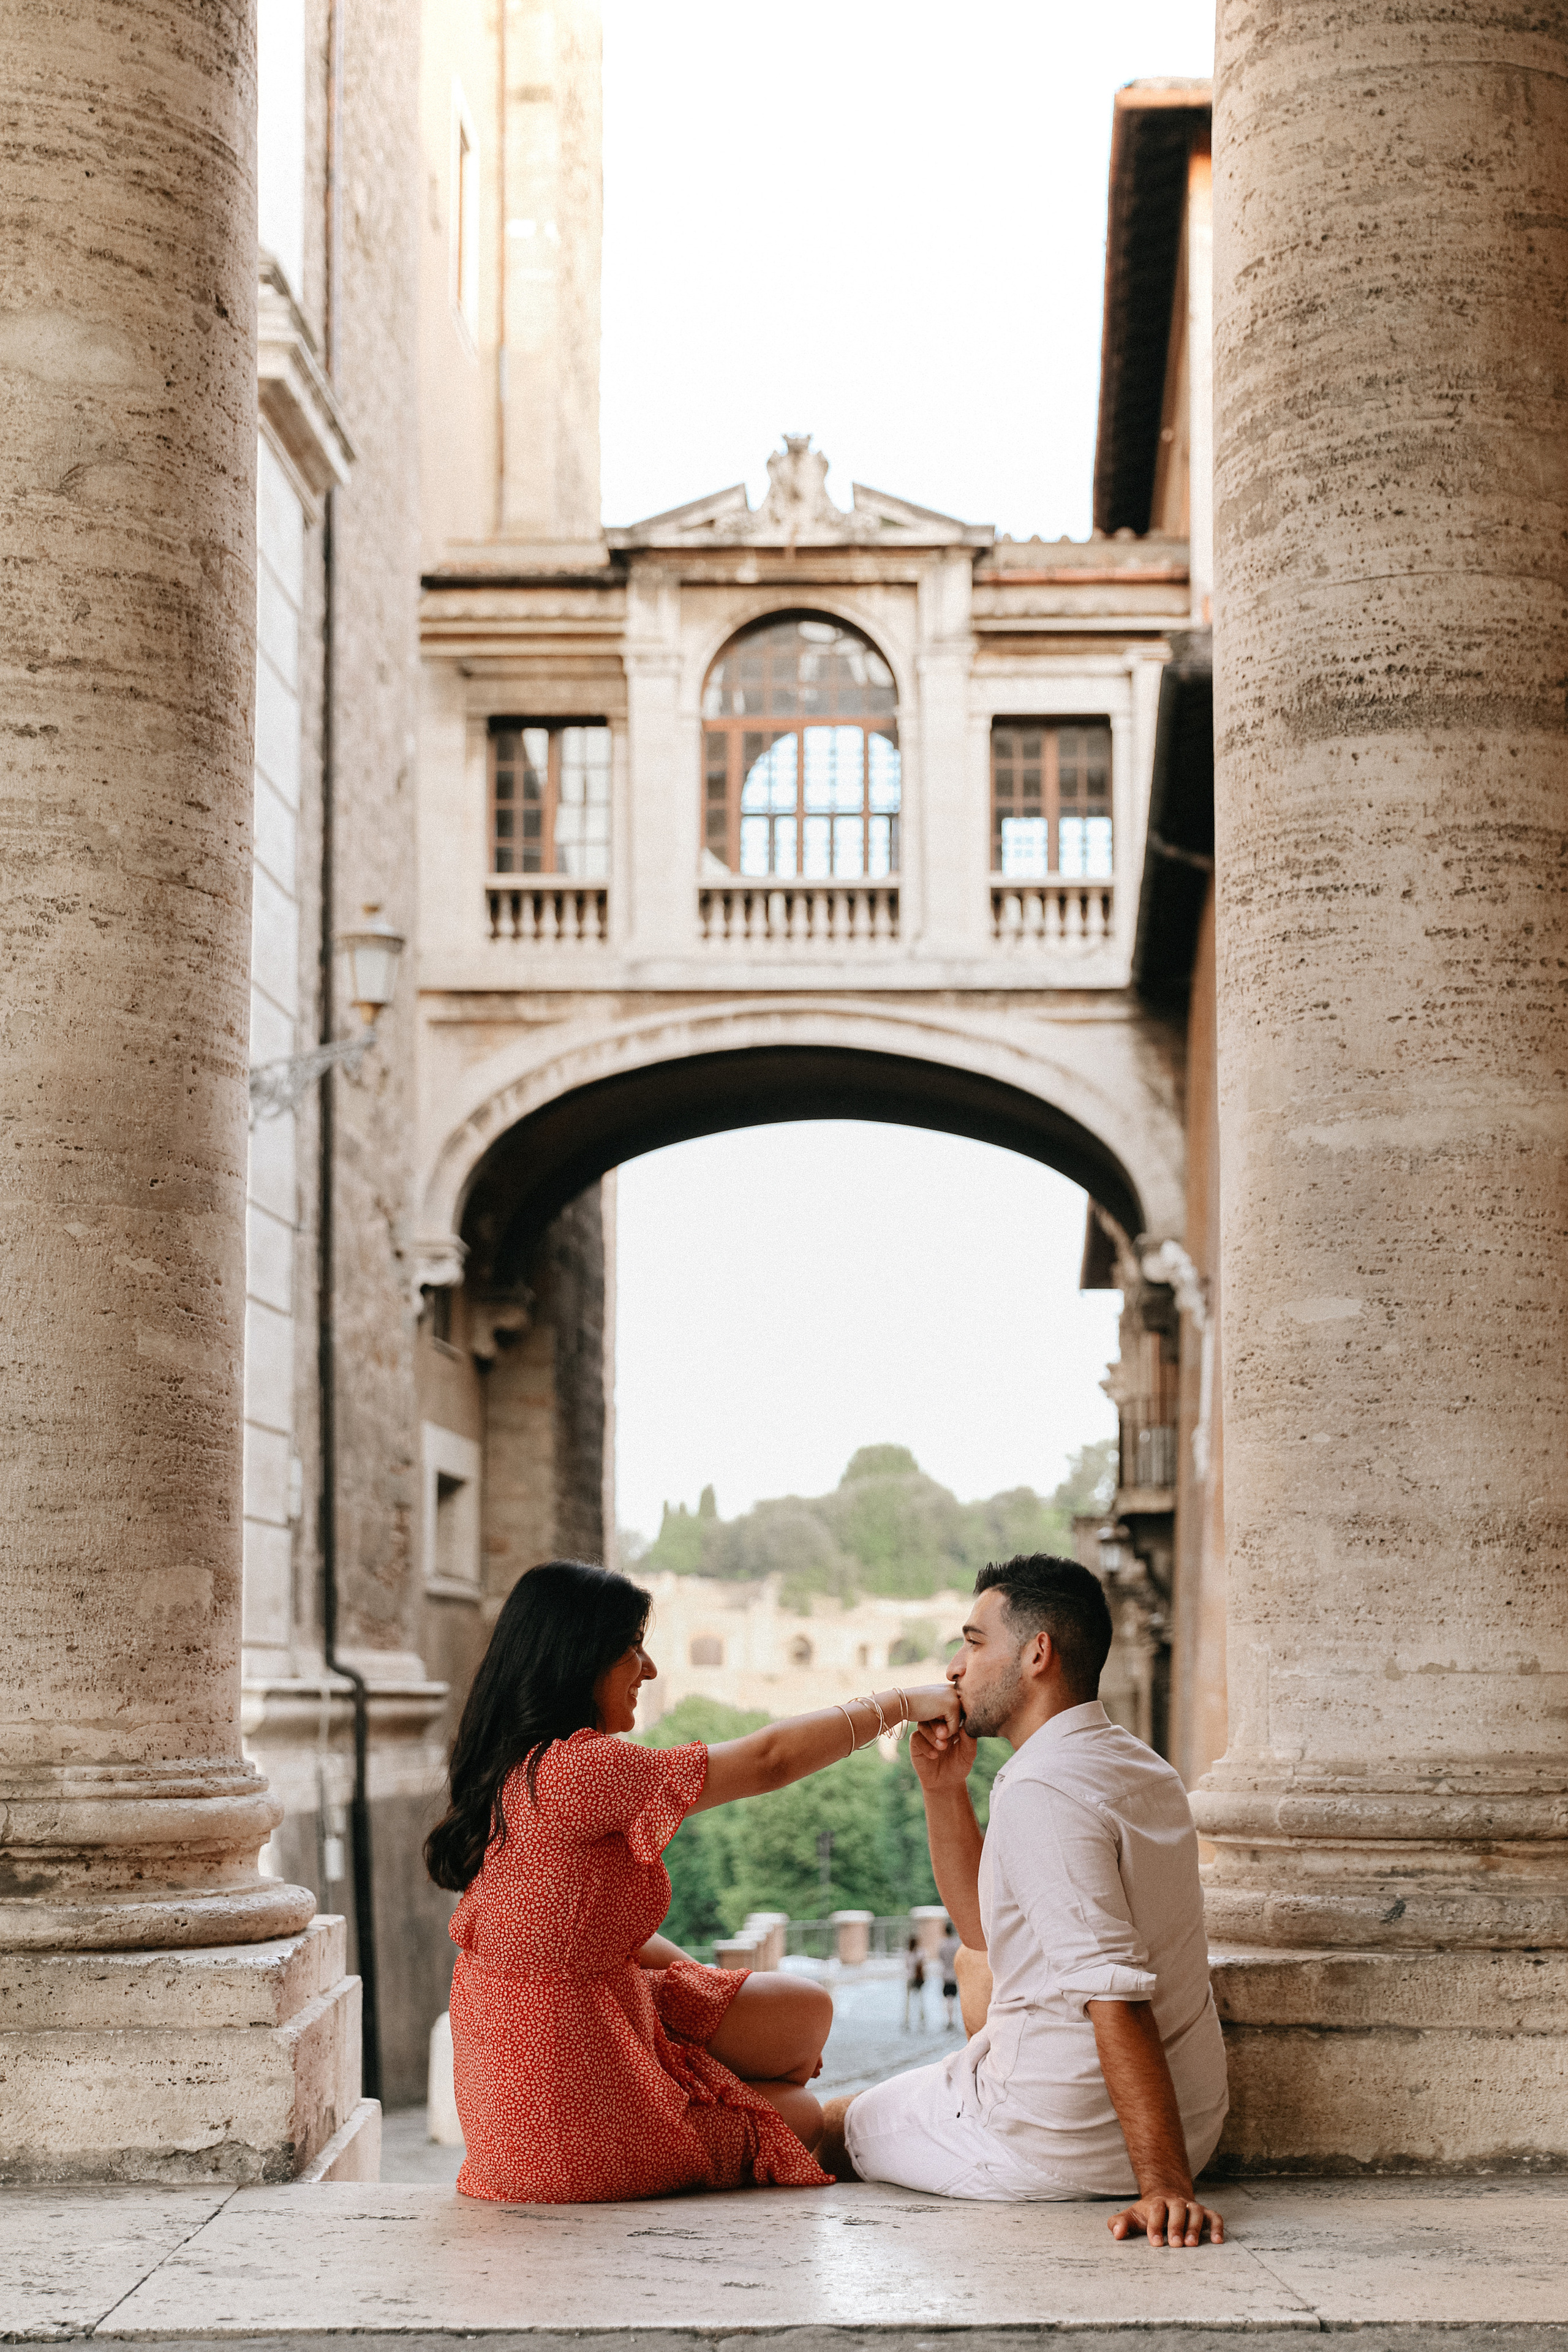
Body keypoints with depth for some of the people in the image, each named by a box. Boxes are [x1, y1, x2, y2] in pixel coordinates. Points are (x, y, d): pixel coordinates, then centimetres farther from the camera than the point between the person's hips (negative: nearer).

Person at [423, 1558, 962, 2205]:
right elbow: (768, 1759, -19)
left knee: (805, 2011, 17)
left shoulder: (518, 1774, 6)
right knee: (802, 2117, 15)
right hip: (570, 2121, -9)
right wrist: (901, 1704, -9)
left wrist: (712, 1988, 12)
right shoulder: (575, 1770, -26)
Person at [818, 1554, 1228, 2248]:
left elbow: (1116, 1993, -30)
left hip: (1064, 2143, -9)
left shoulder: (1041, 1791, -23)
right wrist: (944, 1791, 6)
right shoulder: (1140, 1768, 9)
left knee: (822, 2129, 15)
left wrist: (1163, 2185, -33)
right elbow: (987, 1926, 18)